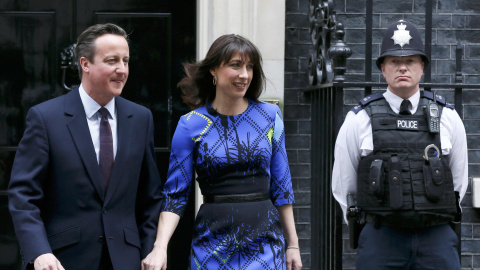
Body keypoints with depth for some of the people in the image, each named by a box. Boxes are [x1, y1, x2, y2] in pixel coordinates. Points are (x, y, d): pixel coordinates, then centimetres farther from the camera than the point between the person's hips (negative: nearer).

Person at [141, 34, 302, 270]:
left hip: (265, 242, 1)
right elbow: (175, 194, -1)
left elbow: (281, 185, 8)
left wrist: (292, 244, 7)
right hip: (213, 245, -1)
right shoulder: (190, 125, -3)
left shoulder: (269, 116, 3)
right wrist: (160, 248, -15)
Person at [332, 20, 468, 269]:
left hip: (436, 239, 1)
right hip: (380, 239, -1)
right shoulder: (359, 120, 4)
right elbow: (342, 186, 11)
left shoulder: (447, 118, 9)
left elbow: (459, 182, 19)